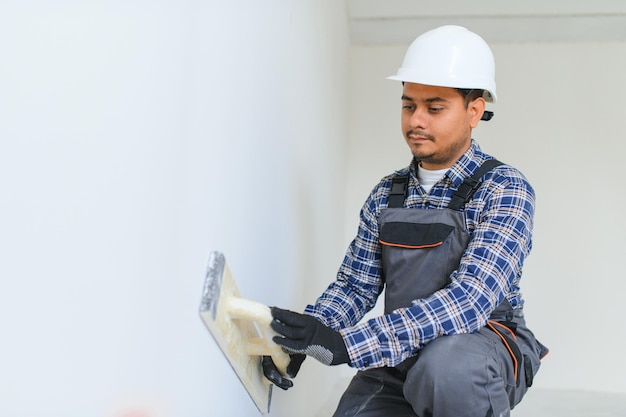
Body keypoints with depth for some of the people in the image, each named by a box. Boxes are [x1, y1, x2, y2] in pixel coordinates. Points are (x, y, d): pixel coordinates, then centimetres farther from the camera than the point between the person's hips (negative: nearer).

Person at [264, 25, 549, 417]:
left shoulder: (504, 189, -12)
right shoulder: (385, 195, 7)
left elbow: (470, 298, -25)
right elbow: (354, 288, 7)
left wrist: (345, 343, -33)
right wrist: (300, 337, -16)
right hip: (400, 357, 5)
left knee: (445, 367, -36)